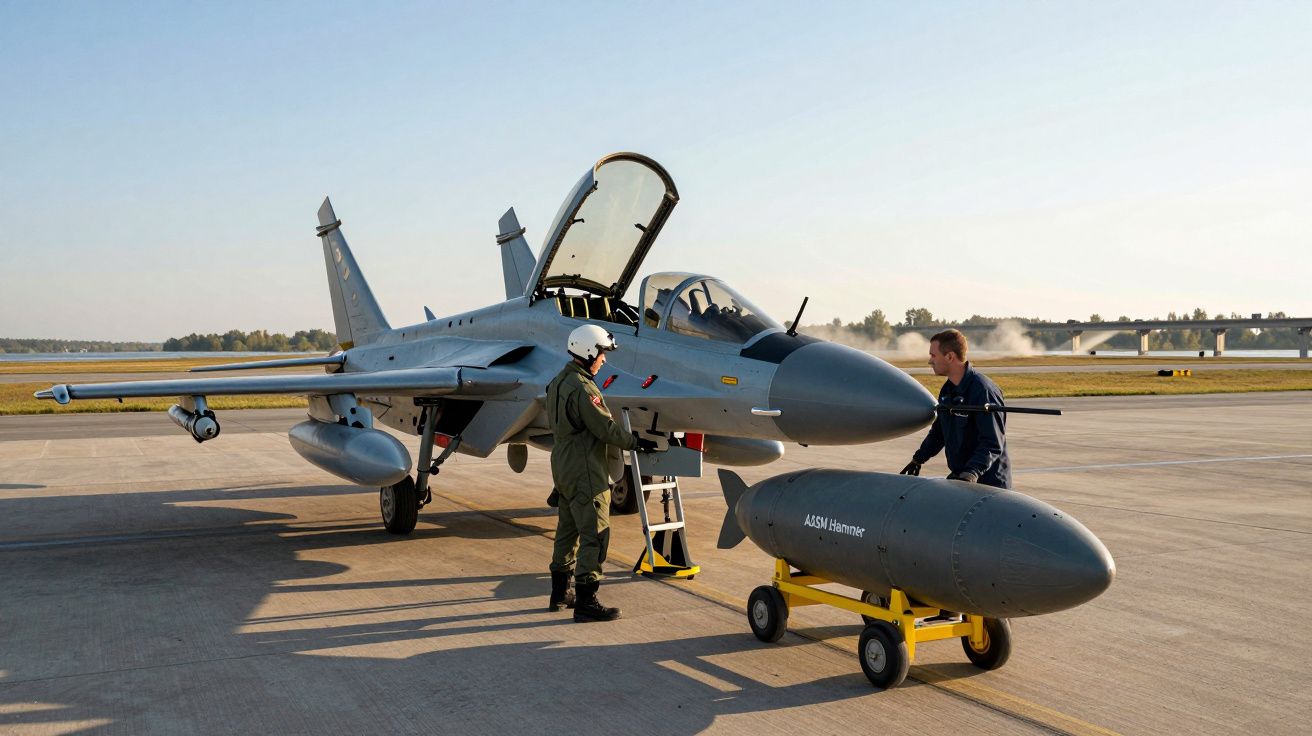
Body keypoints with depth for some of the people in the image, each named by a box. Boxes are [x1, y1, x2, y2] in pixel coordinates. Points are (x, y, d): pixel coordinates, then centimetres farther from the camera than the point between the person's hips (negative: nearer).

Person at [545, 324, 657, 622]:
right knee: (595, 534, -6)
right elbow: (606, 428, -19)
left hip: (563, 467, 10)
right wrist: (636, 443, -6)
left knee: (568, 530, 18)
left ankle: (560, 593, 27)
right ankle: (586, 602, -5)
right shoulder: (582, 388, -20)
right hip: (584, 472, -10)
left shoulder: (558, 382, 11)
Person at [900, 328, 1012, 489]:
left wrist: (971, 474, -33)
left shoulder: (984, 390, -19)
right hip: (958, 477, 8)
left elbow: (993, 444, -24)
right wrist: (918, 459, 22)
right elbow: (938, 431, 22)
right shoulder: (948, 389, 9)